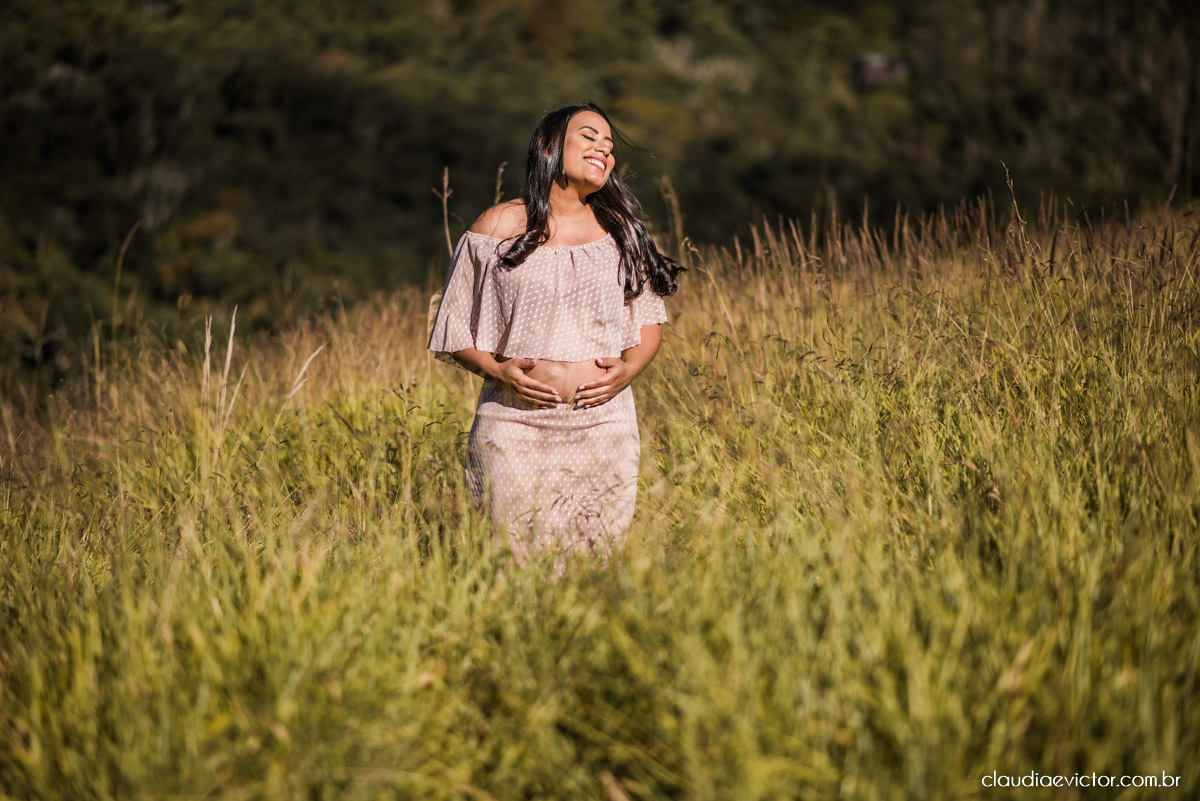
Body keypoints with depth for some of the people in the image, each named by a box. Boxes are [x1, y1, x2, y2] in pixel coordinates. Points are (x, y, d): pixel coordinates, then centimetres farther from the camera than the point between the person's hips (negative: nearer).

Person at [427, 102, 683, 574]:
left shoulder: (620, 230, 9)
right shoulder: (499, 228, 2)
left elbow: (650, 323, 16)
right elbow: (456, 332, 8)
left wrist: (629, 367, -4)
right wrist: (496, 369, -10)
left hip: (602, 424, 2)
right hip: (516, 425, -2)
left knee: (597, 567, 1)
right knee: (515, 569, -3)